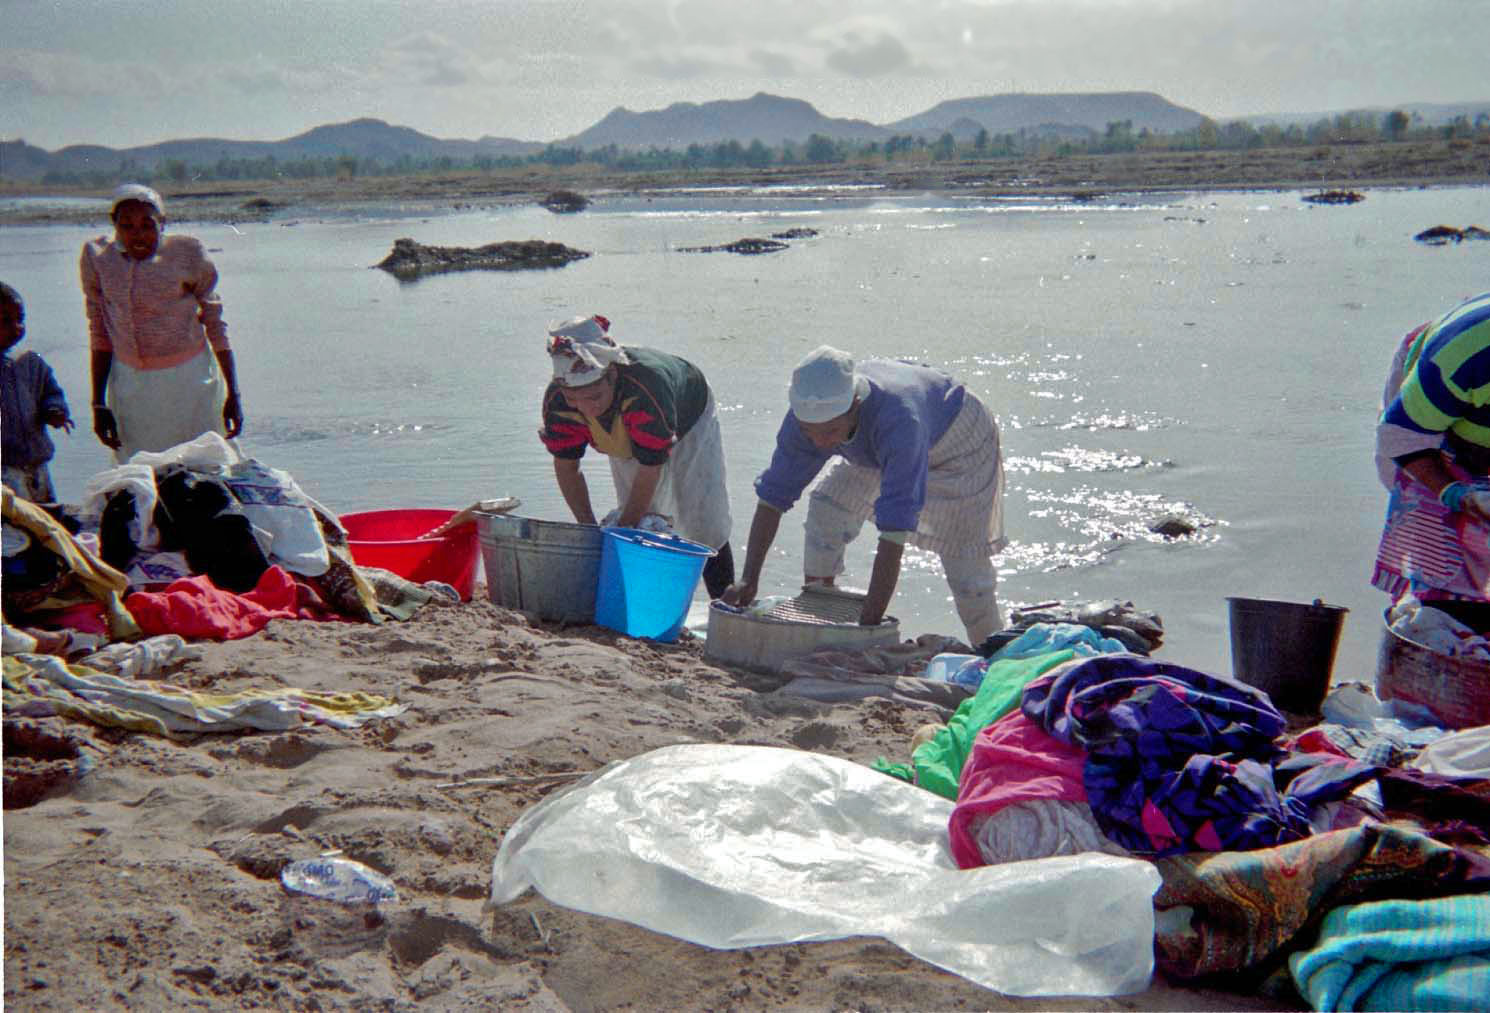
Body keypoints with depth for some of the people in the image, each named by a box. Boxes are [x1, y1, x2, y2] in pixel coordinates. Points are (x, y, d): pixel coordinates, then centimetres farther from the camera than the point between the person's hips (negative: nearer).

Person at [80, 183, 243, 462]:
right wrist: (98, 404, 7)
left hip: (190, 379, -2)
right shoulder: (97, 257, 0)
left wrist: (233, 393, 1)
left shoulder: (187, 253, -6)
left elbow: (215, 324, 2)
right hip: (129, 385, 2)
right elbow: (99, 333, 8)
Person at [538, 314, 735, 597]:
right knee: (641, 525, -3)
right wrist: (590, 528, -23)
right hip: (625, 442, 4)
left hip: (688, 423, -4)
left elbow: (650, 467, -38)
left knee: (704, 527, -8)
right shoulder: (557, 400, -32)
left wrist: (623, 529, -30)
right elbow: (566, 465, -17)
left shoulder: (647, 386, -48)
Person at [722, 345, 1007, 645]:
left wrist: (869, 624, -50)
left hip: (959, 438, -5)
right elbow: (772, 495, -22)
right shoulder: (808, 417, -30)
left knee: (964, 561, -8)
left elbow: (895, 531, -50)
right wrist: (748, 579, -31)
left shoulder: (898, 420, -48)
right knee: (826, 510, -9)